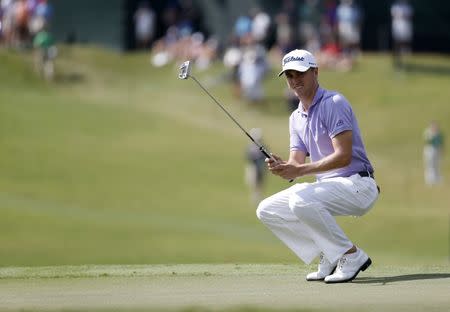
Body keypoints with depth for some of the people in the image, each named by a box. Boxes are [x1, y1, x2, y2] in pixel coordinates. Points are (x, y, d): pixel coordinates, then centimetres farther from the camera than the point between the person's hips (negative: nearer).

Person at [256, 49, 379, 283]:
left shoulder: (333, 103, -12)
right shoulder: (296, 118, 15)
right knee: (266, 211, 2)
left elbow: (344, 156, -21)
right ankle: (328, 257, 5)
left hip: (357, 184, -9)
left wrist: (300, 171, -27)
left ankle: (351, 256, -19)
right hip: (327, 186, 9)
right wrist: (281, 168, -17)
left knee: (301, 199, -34)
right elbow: (296, 164, 8)